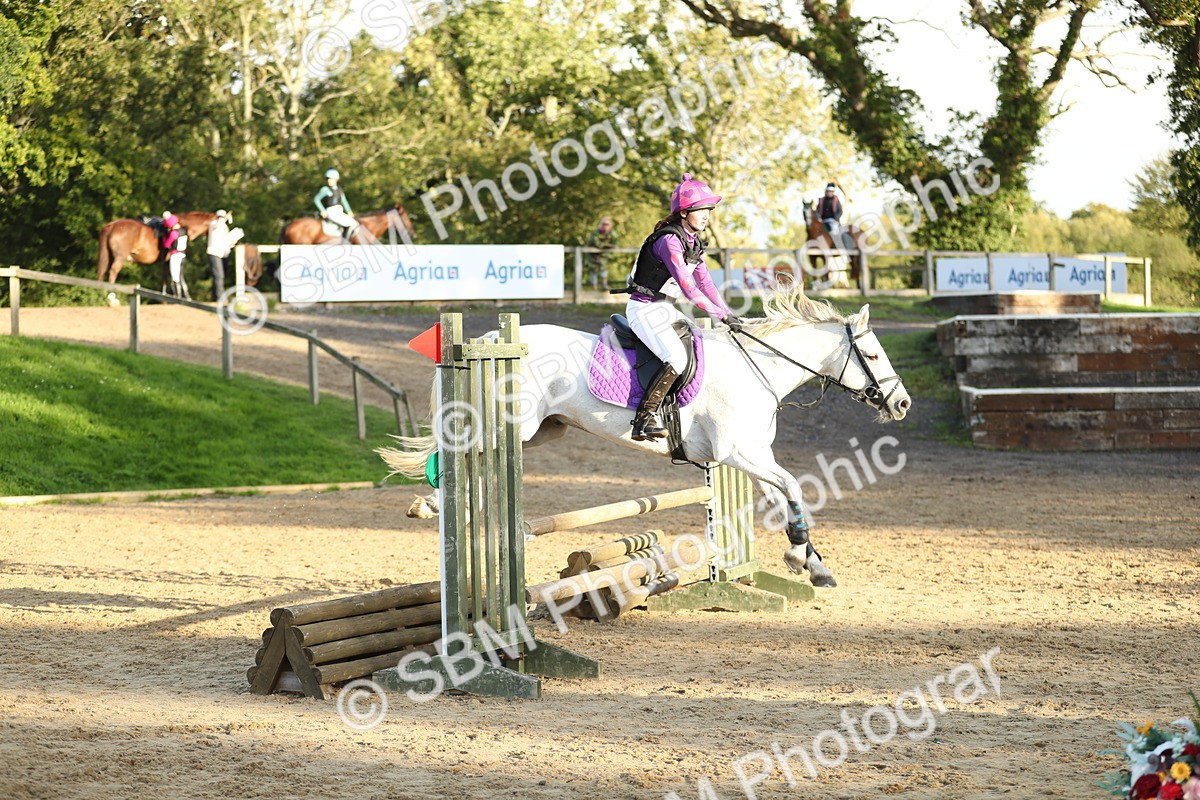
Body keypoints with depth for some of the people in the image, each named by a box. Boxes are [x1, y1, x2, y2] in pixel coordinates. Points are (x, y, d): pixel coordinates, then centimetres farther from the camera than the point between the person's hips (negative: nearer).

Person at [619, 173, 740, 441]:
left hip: (665, 309, 10)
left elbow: (704, 282, 13)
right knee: (677, 357, -28)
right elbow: (688, 288, -27)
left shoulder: (693, 242, 9)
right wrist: (722, 316, -26)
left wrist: (728, 314, 3)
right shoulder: (670, 241, -21)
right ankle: (645, 418, -28)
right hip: (644, 310, -10)